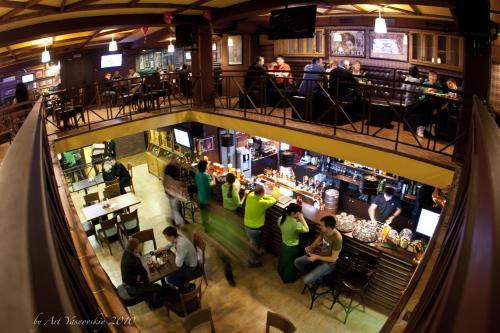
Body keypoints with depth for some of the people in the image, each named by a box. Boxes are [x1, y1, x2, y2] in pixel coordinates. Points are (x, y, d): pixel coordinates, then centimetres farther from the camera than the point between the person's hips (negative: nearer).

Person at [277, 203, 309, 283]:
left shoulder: (281, 219, -18)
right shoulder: (296, 224, -36)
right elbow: (306, 229, -20)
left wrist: (296, 219, -2)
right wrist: (302, 218, -18)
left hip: (283, 245, 6)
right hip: (292, 248, -6)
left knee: (282, 261, 31)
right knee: (290, 264, 22)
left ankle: (282, 275, 57)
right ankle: (288, 279, 47)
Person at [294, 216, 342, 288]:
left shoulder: (337, 238, -34)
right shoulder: (324, 231, -13)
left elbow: (333, 258, -25)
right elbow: (319, 239, 10)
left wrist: (317, 257, -24)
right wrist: (311, 247, -7)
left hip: (328, 263, -7)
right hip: (320, 254, 7)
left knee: (307, 280, -18)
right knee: (297, 262, 5)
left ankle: (316, 279, 17)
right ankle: (311, 277, 22)